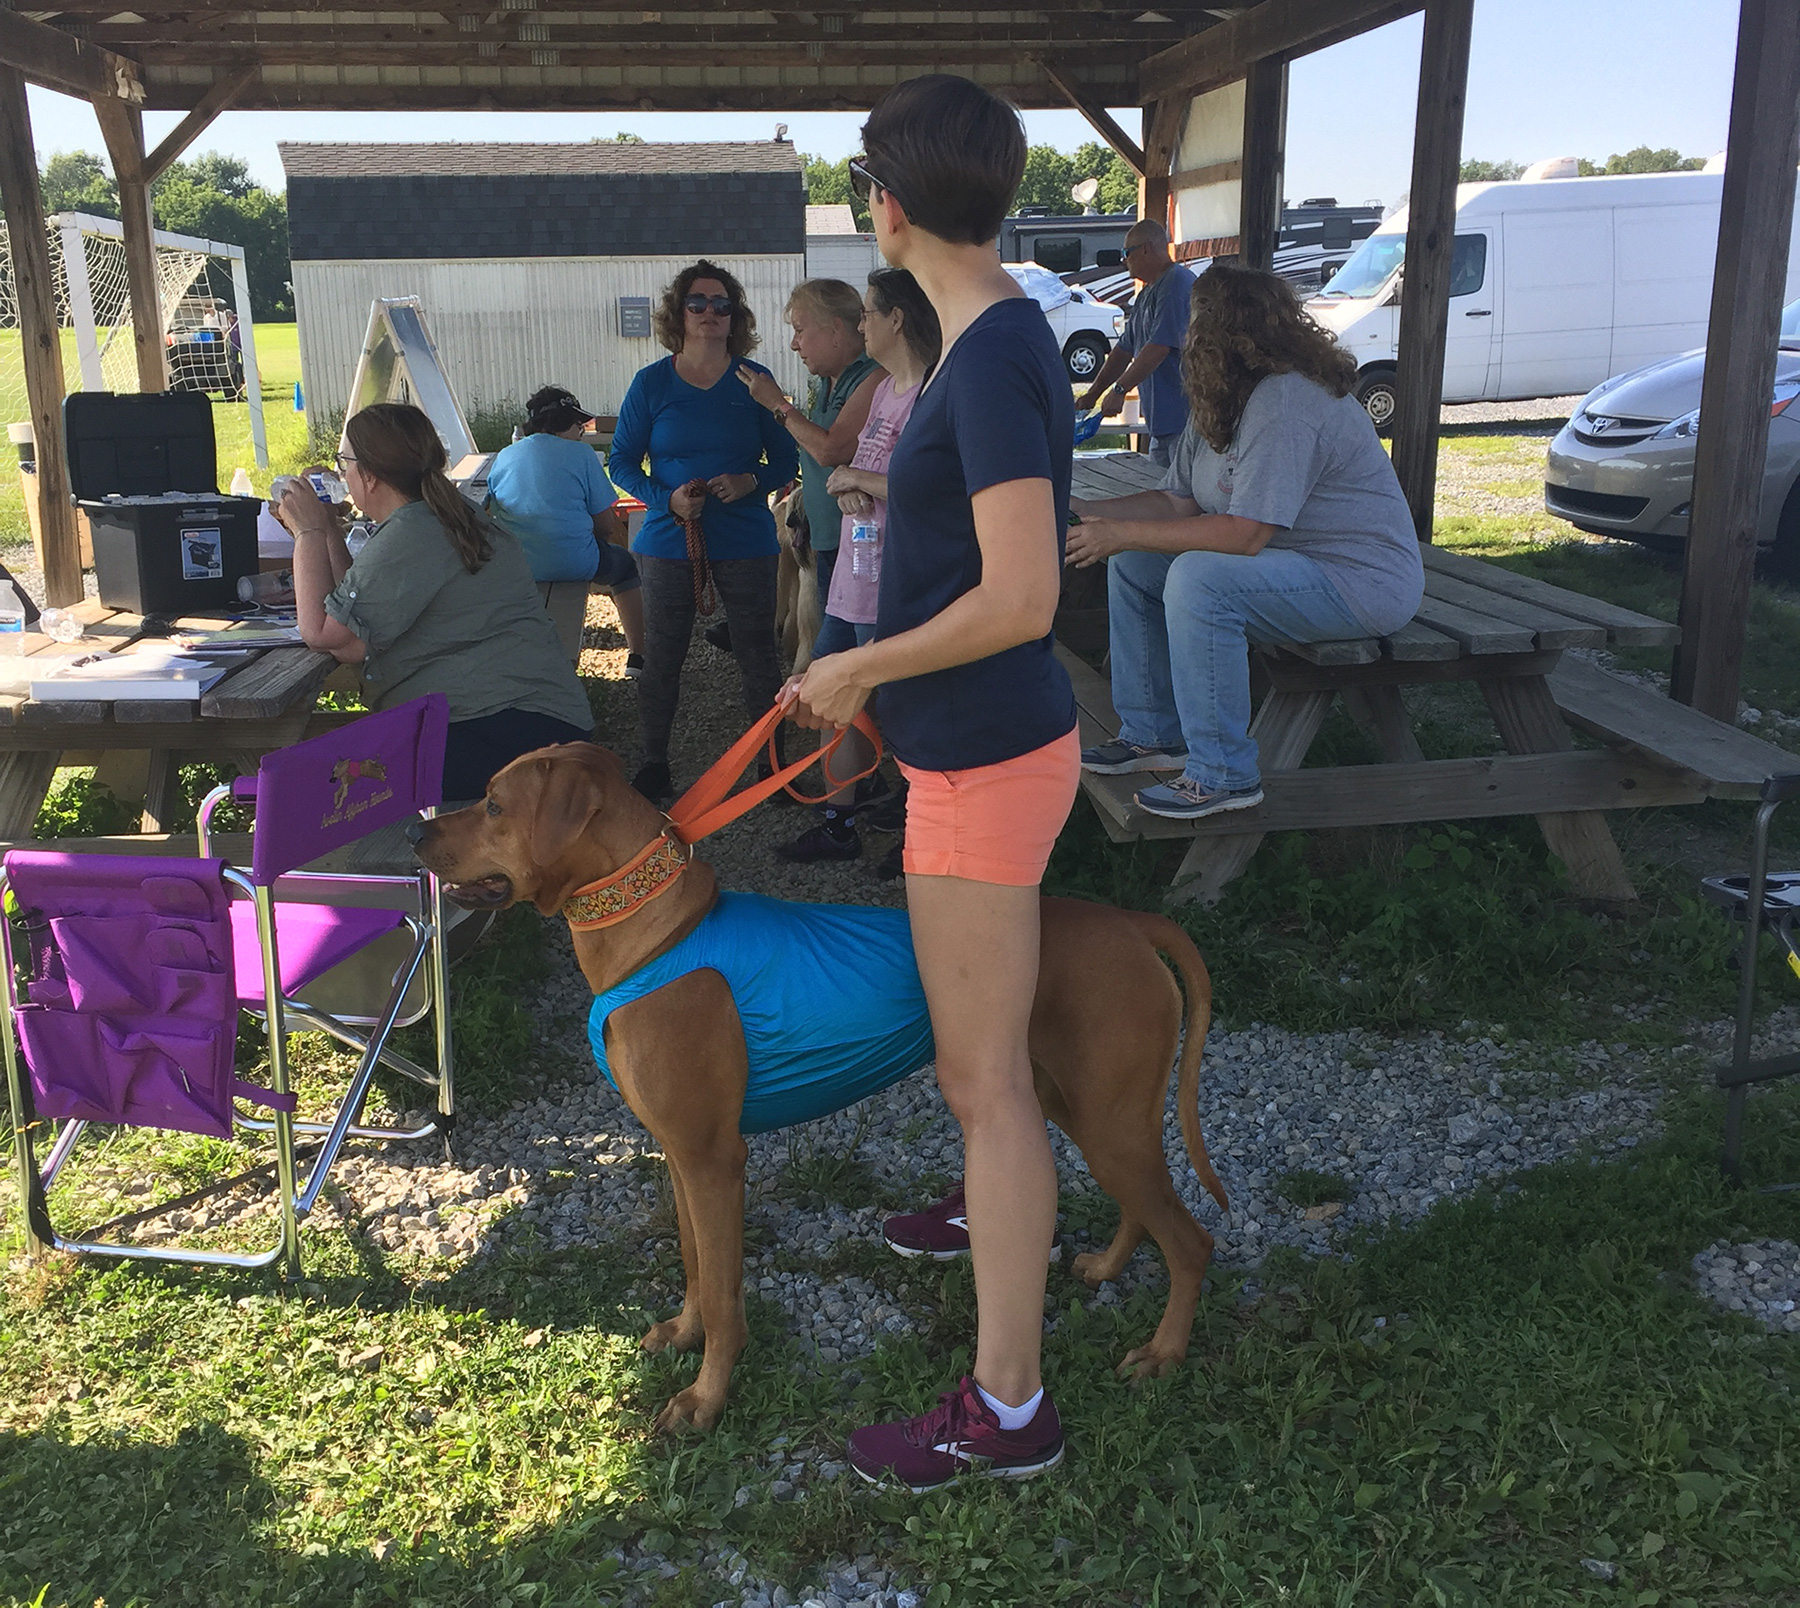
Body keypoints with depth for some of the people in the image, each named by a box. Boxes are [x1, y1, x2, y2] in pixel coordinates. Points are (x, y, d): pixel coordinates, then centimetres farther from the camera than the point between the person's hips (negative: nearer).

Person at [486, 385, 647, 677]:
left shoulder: (504, 456, 10)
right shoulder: (580, 453, -3)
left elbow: (491, 513, 19)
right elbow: (606, 526, -2)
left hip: (513, 567, 4)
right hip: (573, 563, -4)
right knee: (624, 564, 28)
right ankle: (636, 655, 26)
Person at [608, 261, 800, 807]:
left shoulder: (755, 381, 1)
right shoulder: (651, 383, 0)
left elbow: (785, 460, 6)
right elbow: (623, 461, 3)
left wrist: (751, 482, -15)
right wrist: (667, 499, -14)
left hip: (746, 542, 0)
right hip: (670, 540, 0)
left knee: (759, 658, 5)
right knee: (661, 659, 5)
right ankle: (654, 766, 20)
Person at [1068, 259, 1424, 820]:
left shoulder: (1286, 402, -24)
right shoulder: (1222, 404, 8)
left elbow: (1245, 534, -30)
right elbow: (1179, 502, 6)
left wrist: (1123, 533, -25)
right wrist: (1083, 512, -4)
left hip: (1363, 583, -11)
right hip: (1296, 563, 11)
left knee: (1198, 579, -33)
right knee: (1132, 562, 7)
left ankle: (1224, 774, -22)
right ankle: (1153, 735, 14)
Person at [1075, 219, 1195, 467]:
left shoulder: (1178, 283, -13)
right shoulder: (1147, 293, 20)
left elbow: (1159, 346, -22)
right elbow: (1125, 350, 23)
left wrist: (1119, 390, -20)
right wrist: (1093, 393, 17)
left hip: (1183, 419, -10)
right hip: (1160, 421, 10)